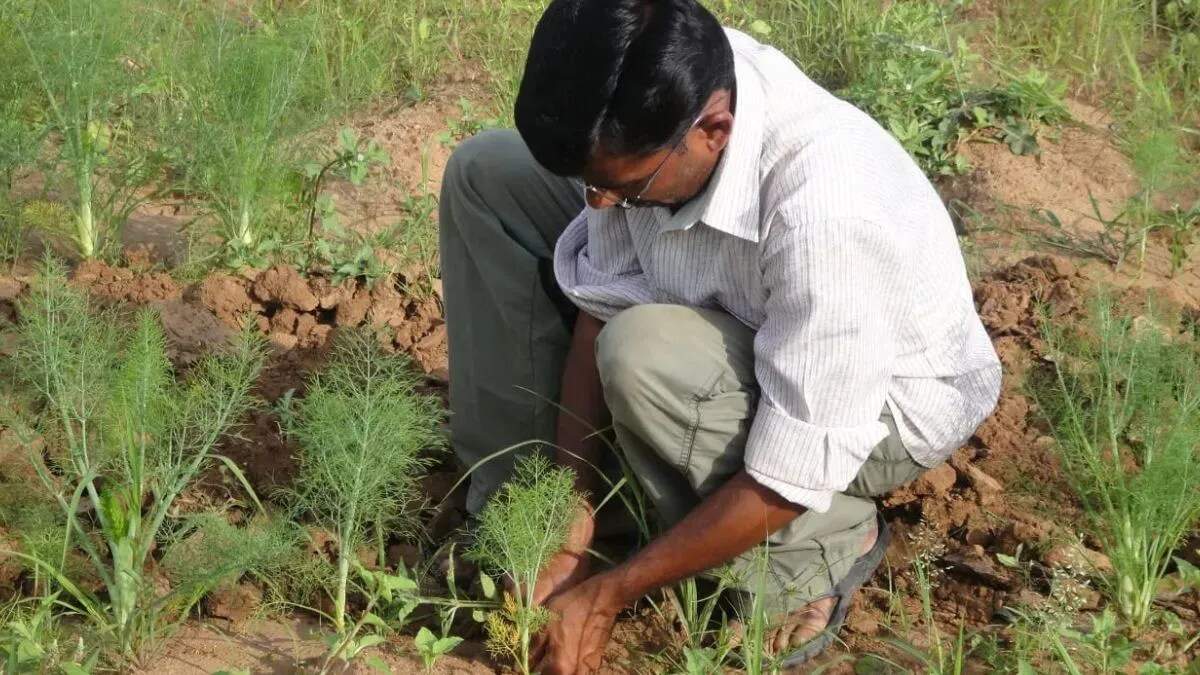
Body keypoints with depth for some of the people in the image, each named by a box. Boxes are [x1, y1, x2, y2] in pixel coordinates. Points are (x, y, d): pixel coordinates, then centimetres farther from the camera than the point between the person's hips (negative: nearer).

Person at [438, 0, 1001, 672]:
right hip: (739, 313, 6)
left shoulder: (823, 208, -41)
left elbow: (788, 482, -33)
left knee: (646, 356, -37)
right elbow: (601, 309, -13)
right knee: (487, 174, -4)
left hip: (886, 400, -6)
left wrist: (605, 597, -25)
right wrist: (571, 524, -15)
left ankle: (821, 548, -9)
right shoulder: (651, 108, -24)